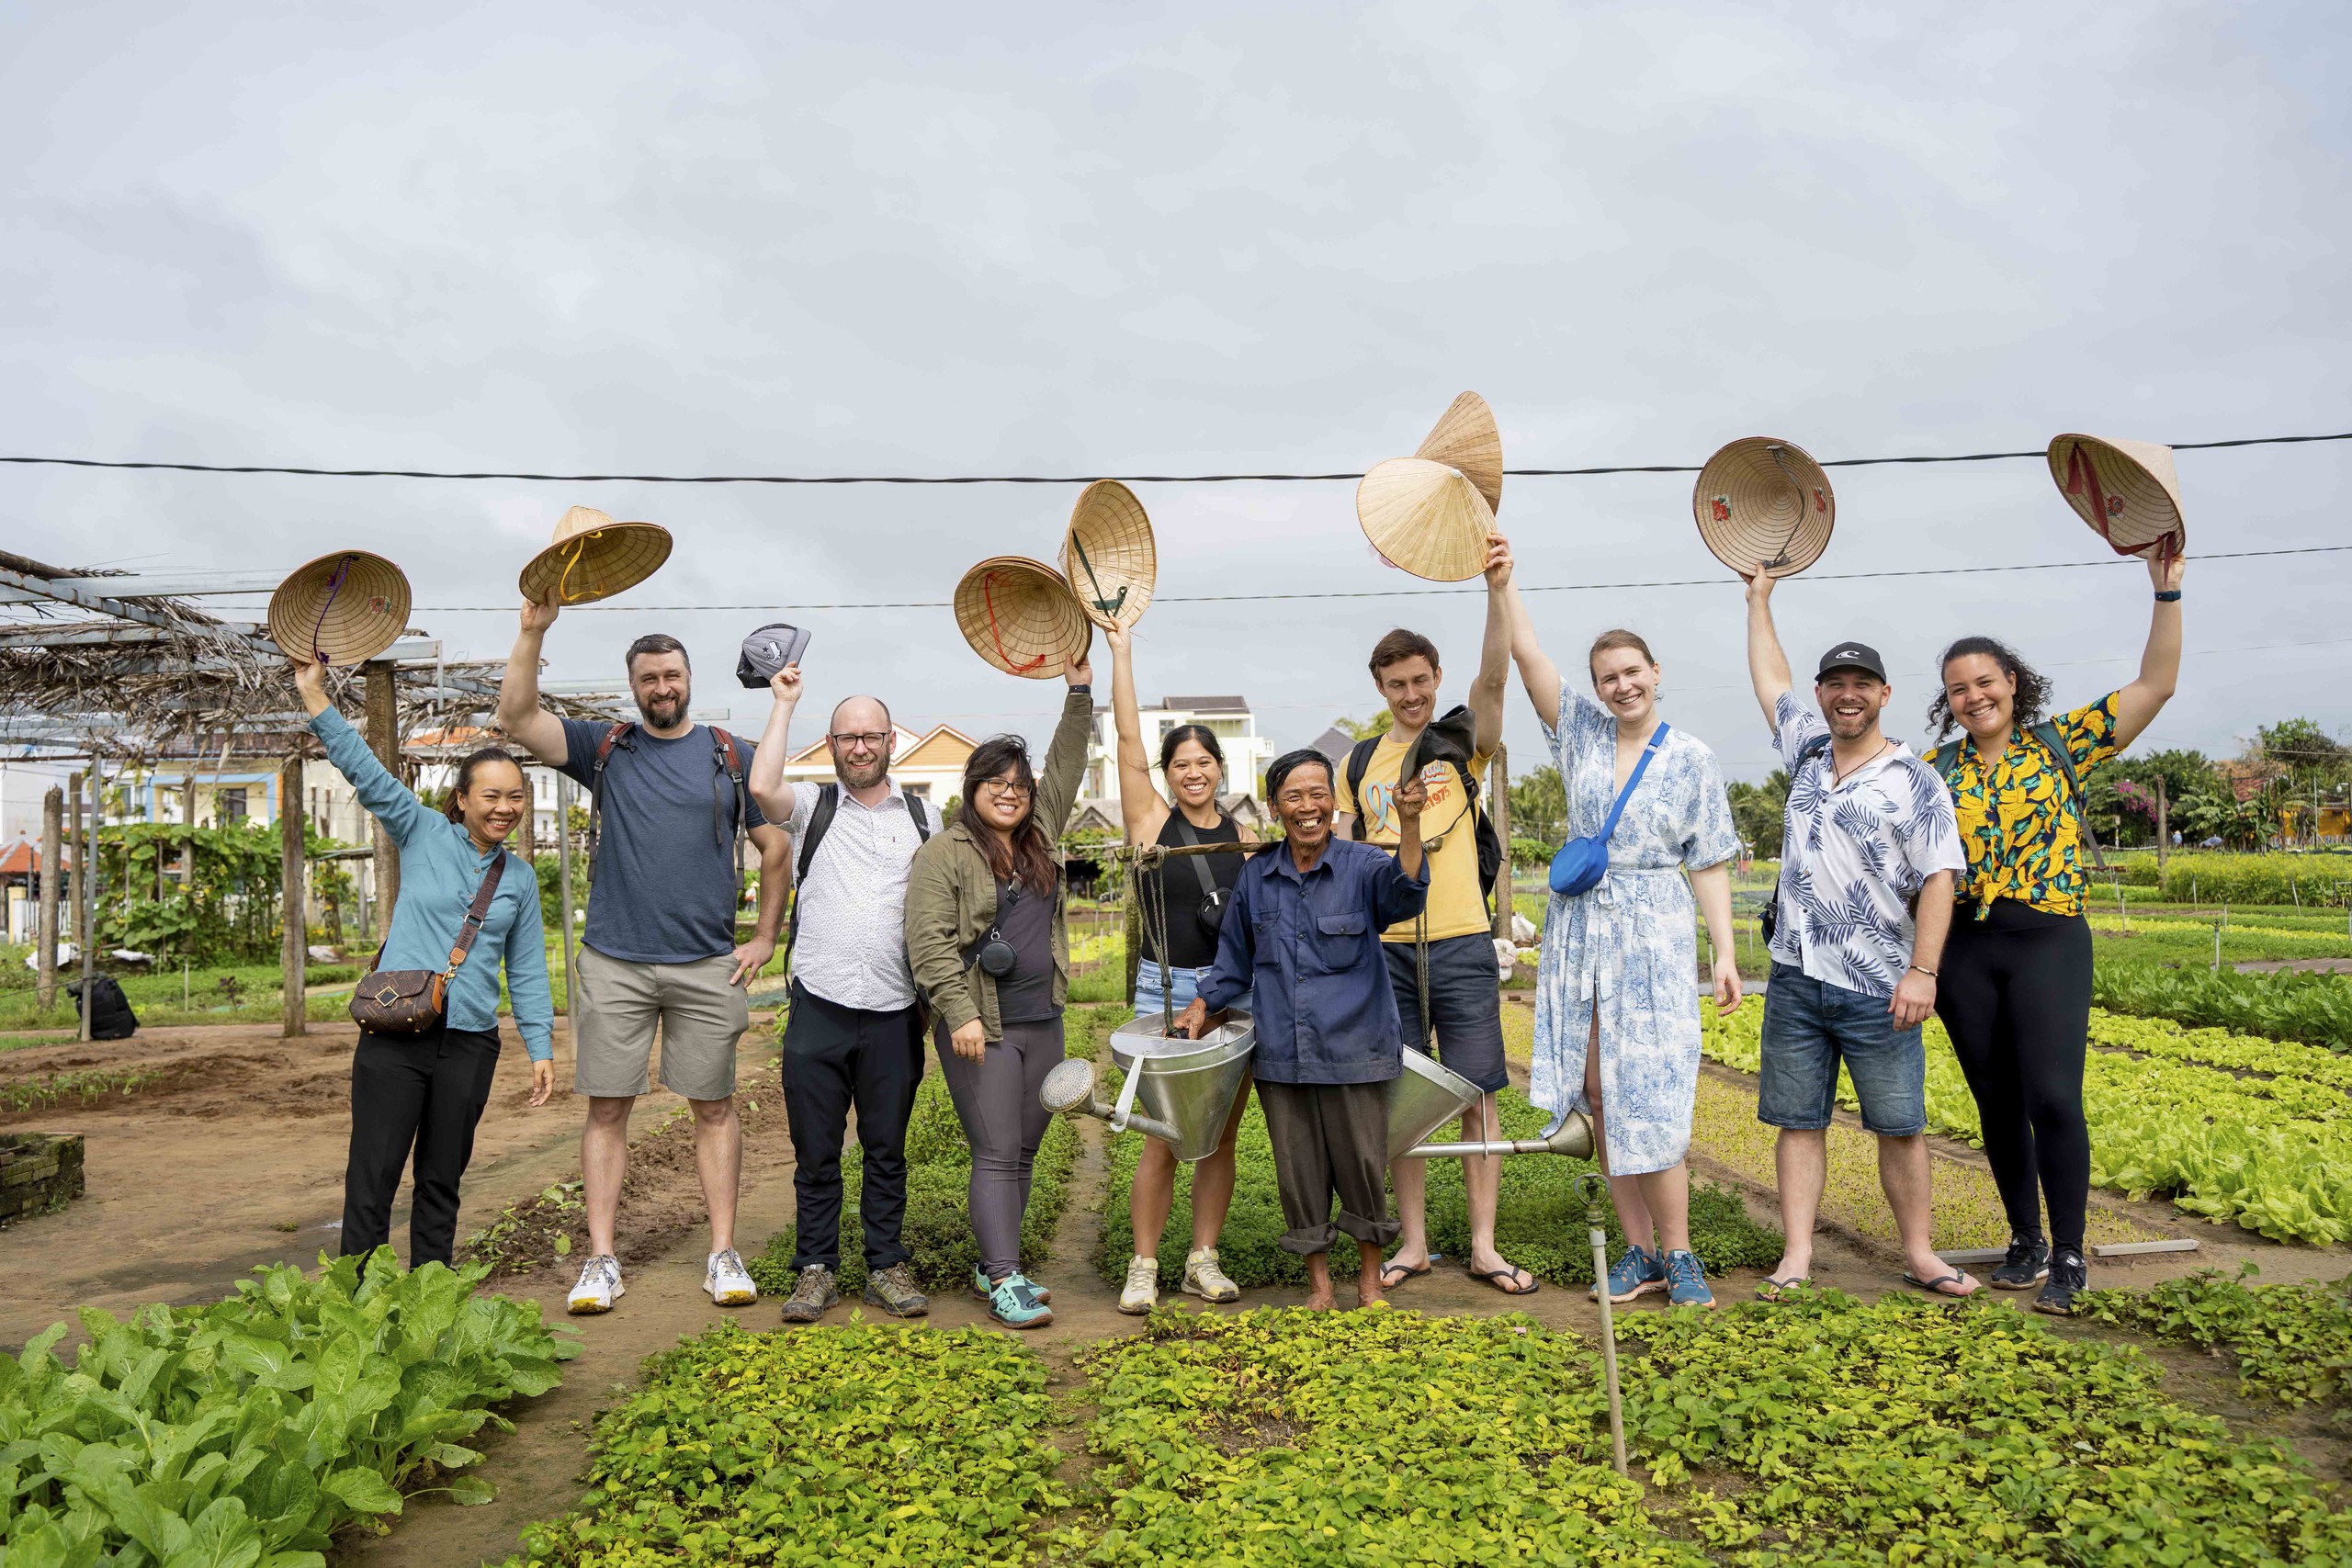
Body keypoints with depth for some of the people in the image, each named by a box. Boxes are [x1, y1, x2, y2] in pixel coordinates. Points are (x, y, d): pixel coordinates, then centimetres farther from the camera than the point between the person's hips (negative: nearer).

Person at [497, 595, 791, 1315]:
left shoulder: (731, 756, 6)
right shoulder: (605, 749, 8)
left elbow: (775, 848, 9)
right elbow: (518, 719, -5)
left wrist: (765, 937, 4)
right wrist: (534, 631, -14)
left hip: (708, 966, 0)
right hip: (613, 964, 1)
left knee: (714, 1107, 4)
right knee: (606, 1109, 2)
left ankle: (724, 1255, 11)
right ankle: (601, 1261, 10)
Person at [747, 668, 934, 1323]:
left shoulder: (923, 817, 12)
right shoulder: (813, 807, 6)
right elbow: (762, 787, -16)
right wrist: (784, 702, -6)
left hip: (894, 1014, 1)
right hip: (819, 1008, -1)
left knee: (887, 1150, 10)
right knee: (815, 1151, 6)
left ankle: (887, 1267, 20)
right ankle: (816, 1268, 18)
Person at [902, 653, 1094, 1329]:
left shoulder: (1039, 836, 13)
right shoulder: (944, 853, -6)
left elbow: (1065, 769, 19)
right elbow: (929, 941, -11)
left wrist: (1079, 692, 13)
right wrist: (960, 1013, -18)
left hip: (1043, 1024, 7)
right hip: (981, 1029, -6)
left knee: (1024, 1151, 11)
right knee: (997, 1155, -6)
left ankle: (995, 1264, 23)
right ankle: (1003, 1282, -3)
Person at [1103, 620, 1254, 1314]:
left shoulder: (1244, 837, 8)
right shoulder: (1152, 818, 1)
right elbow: (1128, 739, -6)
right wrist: (1120, 650, -6)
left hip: (1237, 994, 3)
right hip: (1167, 990, -3)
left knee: (1222, 1136, 7)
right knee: (1164, 1139, -4)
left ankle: (1203, 1261, 19)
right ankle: (1143, 1267, 9)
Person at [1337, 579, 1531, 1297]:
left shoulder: (1463, 744, 3)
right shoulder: (1361, 762, 12)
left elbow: (1495, 675, -15)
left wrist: (1496, 584, -27)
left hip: (1461, 945, -2)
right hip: (1385, 949, 3)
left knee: (1477, 1095, 1)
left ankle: (1484, 1245, 11)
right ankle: (1413, 1243, 18)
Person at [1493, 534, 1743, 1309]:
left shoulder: (1691, 759, 2)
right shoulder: (1582, 732, 7)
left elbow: (1710, 865, 2)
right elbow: (1528, 656, -3)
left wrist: (1725, 953, -5)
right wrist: (1503, 584, -15)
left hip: (1653, 933, -3)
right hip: (1579, 931, 3)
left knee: (1648, 1099, -7)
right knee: (1597, 1096, 4)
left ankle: (1679, 1254, 7)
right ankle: (1640, 1251, 16)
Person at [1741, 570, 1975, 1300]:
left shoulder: (1914, 781, -3)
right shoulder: (1808, 752, 12)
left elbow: (1938, 880, -9)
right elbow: (1770, 680, 25)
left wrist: (1923, 971, -19)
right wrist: (1759, 599, 33)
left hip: (1878, 989, -4)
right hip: (1796, 979, 4)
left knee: (1901, 1125, 3)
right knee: (1797, 1122, 5)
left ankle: (1919, 1253, 16)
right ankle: (1797, 1254, 9)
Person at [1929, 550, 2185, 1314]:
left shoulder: (2062, 742, 4)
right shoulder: (1936, 767, 8)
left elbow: (2156, 685, 0)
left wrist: (2166, 593, -7)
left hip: (2048, 941, -3)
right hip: (1963, 948, 3)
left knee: (2052, 1097, -11)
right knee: (1997, 1103, 9)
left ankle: (2069, 1258, 3)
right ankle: (2026, 1242, 24)